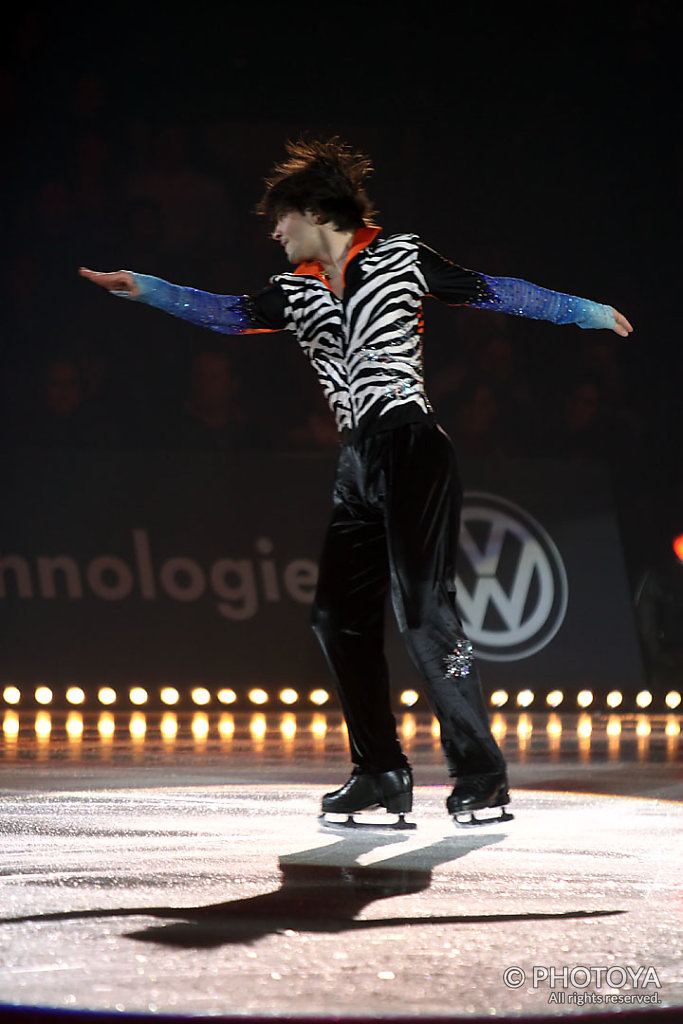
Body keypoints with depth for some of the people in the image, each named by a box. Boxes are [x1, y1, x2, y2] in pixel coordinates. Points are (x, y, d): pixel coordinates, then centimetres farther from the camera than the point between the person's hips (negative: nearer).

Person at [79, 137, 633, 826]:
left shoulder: (400, 258, 3)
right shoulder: (296, 291, 17)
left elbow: (492, 292, 6)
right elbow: (229, 314, 8)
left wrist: (588, 312, 9)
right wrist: (140, 287, -3)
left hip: (411, 447, -7)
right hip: (358, 464, 7)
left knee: (422, 608, -13)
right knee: (339, 615, 2)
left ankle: (481, 776, -10)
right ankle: (381, 774, 10)